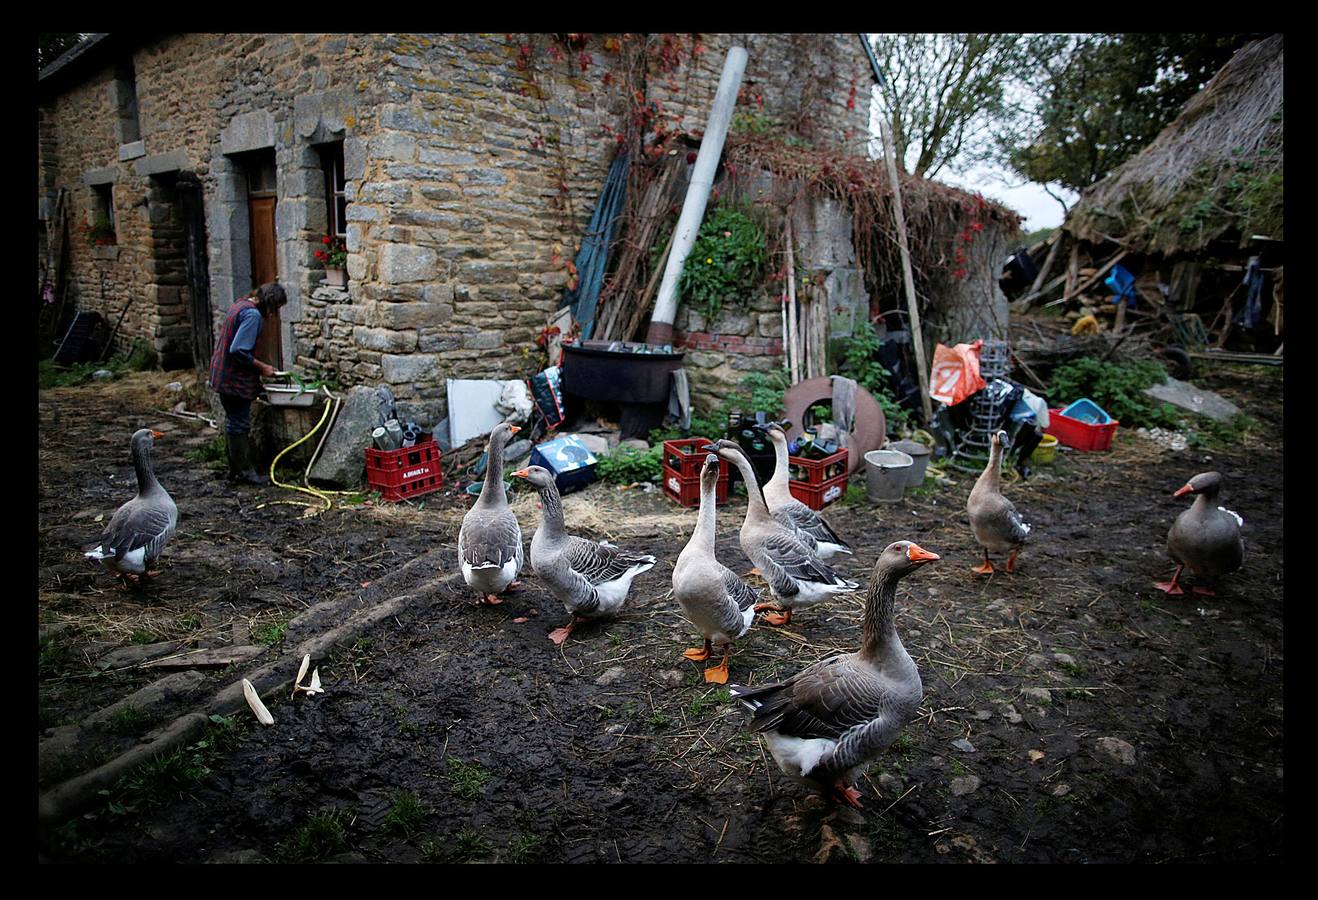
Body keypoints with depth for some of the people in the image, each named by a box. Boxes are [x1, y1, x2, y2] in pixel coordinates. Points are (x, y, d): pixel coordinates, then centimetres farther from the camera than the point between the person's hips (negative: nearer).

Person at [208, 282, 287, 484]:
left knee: (234, 422, 16)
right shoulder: (252, 314, -20)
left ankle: (236, 469, 25)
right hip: (235, 379, -10)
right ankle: (244, 471, 7)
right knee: (239, 424, -2)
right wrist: (261, 367, -14)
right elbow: (239, 351, -26)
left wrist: (259, 367, 15)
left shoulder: (241, 305, 11)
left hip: (224, 375, 10)